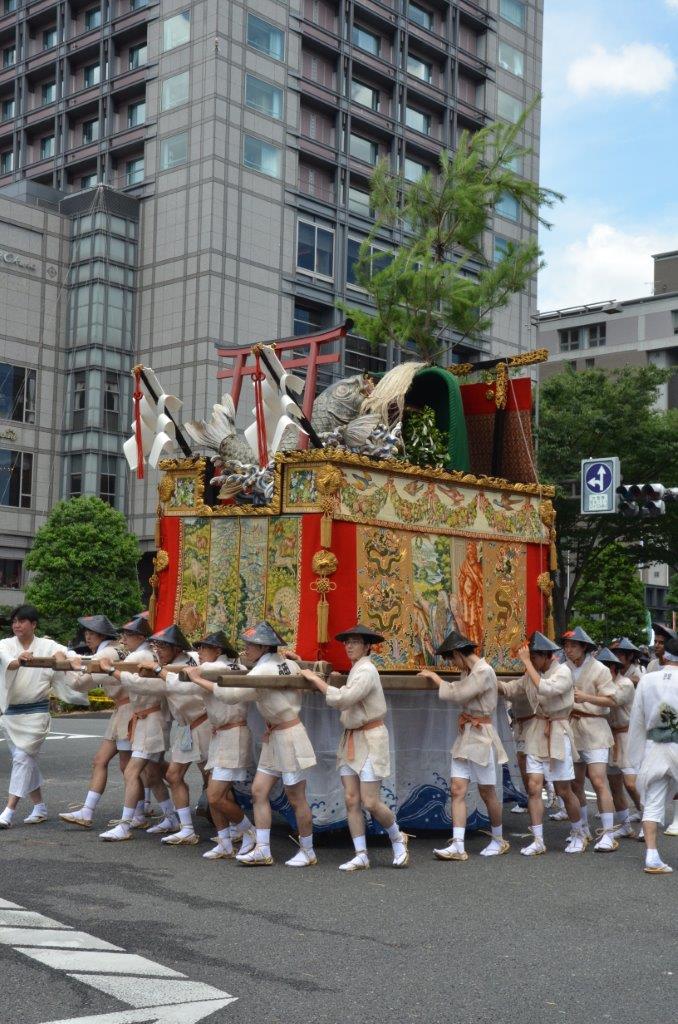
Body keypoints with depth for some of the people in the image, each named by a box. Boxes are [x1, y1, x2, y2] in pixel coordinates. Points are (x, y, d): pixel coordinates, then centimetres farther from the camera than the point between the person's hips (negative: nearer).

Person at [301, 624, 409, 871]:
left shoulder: (366, 670, -16)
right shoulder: (356, 670, 13)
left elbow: (342, 699, -26)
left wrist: (316, 679, -17)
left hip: (370, 739, -9)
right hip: (350, 739, 9)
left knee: (370, 802, -7)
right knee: (351, 800, 1)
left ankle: (398, 838, 18)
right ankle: (361, 856, 5)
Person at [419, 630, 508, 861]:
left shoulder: (484, 671, -16)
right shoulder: (469, 671, 13)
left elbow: (458, 694, -20)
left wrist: (436, 678, -8)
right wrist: (435, 678, 2)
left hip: (481, 736, -8)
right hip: (464, 736, 8)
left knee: (487, 792, 6)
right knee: (457, 789, -2)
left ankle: (499, 841, 24)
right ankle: (458, 846, -5)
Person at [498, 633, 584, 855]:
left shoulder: (563, 672, -10)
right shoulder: (531, 674, 9)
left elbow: (545, 689, -27)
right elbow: (509, 689, 10)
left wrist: (527, 662, -24)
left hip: (557, 733, -5)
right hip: (536, 732, 5)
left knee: (564, 791, 4)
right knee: (533, 787, -4)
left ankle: (578, 835, 25)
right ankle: (538, 841, 1)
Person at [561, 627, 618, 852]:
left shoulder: (599, 670, -5)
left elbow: (611, 700, -9)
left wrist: (586, 697, -20)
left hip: (594, 732, -5)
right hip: (571, 730, 5)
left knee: (599, 781, -13)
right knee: (575, 783, 12)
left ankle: (608, 835, -10)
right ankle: (583, 830, 27)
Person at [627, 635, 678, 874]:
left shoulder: (647, 680, -2)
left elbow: (638, 720, 3)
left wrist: (637, 754, 12)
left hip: (654, 748, 2)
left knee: (652, 804, 6)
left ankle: (651, 856, 1)